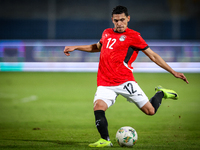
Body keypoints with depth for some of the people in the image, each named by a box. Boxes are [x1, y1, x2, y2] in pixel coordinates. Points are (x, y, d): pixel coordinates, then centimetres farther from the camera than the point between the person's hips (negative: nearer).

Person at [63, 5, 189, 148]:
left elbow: (153, 56, 3)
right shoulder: (107, 33, 16)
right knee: (98, 107, -24)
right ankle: (105, 140, -13)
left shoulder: (133, 36, 0)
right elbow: (97, 47, 38)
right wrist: (75, 47, 34)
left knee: (150, 111, -5)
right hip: (105, 84, 4)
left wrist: (173, 72, 0)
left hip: (125, 81, -4)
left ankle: (161, 93, 27)